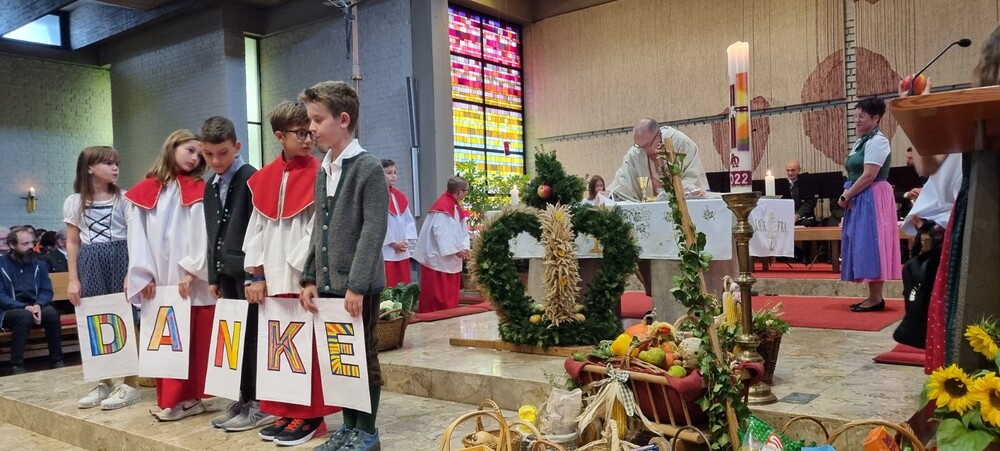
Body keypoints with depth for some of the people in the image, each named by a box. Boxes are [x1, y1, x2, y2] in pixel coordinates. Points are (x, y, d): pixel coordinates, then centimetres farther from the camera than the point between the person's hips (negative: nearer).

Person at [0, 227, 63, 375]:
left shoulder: (39, 265, 10)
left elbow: (47, 291, 5)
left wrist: (38, 305, -18)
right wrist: (24, 307, -23)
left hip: (34, 308, 3)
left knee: (51, 313, -29)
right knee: (25, 316, -36)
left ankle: (57, 361, -19)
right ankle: (16, 365, -26)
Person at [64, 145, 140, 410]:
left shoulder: (124, 198, 1)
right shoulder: (74, 202, 7)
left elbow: (134, 237, 0)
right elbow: (72, 243, 8)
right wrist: (73, 279, 3)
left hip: (120, 258, -2)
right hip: (90, 263, 3)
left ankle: (130, 384, 5)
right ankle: (105, 383, 18)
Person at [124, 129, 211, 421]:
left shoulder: (199, 191, 6)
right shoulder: (145, 190, 10)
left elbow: (202, 233, -3)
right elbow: (137, 233, 5)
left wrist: (191, 270, -12)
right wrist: (144, 273, -3)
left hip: (191, 279, -2)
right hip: (157, 280, 2)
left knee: (192, 339, -1)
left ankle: (186, 398, 6)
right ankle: (169, 398, 12)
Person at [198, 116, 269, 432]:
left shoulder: (251, 178, -8)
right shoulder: (210, 187, 16)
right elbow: (213, 234, 19)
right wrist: (213, 275, 17)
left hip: (248, 269, -8)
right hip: (226, 271, 8)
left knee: (251, 336, -4)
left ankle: (258, 403, 4)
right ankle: (242, 399, 19)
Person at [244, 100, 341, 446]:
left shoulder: (318, 175, -4)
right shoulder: (264, 178, 10)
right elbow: (257, 228, 11)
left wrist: (297, 272, -11)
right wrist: (257, 274, 7)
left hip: (305, 277, -5)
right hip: (272, 279, 5)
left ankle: (308, 414, 12)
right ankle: (285, 412, 23)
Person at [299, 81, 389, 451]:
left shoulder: (369, 167, -10)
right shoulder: (322, 171, 12)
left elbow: (374, 229, -16)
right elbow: (319, 229, 14)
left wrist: (357, 283, -19)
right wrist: (310, 278, 8)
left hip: (358, 285, -7)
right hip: (328, 282, 7)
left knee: (364, 357, 4)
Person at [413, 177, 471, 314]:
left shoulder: (457, 207, 10)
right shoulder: (442, 209, -19)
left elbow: (462, 230, 9)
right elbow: (441, 233, -24)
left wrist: (465, 248, -6)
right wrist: (456, 250, -21)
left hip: (451, 259, 10)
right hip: (438, 258, -10)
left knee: (450, 296, 14)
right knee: (438, 297, -3)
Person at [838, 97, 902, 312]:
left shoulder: (877, 141, -11)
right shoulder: (860, 142, 18)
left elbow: (869, 176, -19)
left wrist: (846, 196, -13)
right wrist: (847, 195, -3)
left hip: (872, 199, -9)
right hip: (859, 200, 10)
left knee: (871, 245, -9)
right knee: (863, 246, 9)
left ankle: (876, 298, -6)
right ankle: (873, 296, 13)